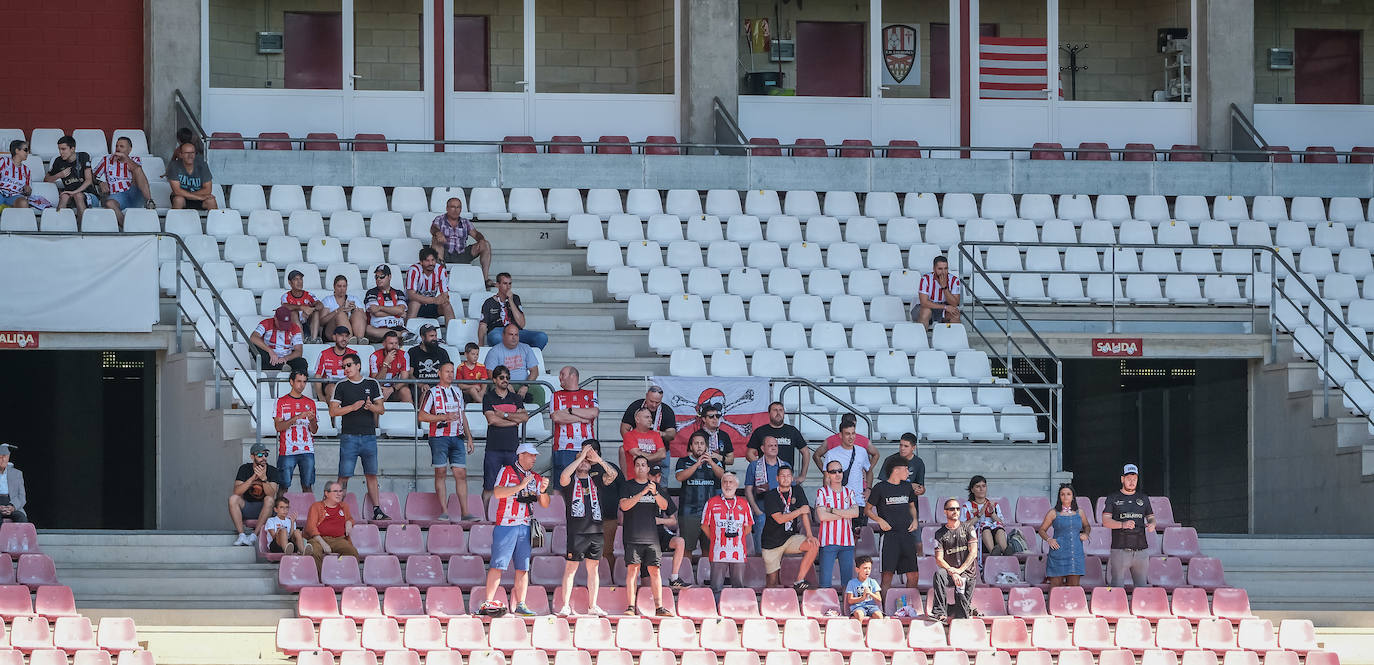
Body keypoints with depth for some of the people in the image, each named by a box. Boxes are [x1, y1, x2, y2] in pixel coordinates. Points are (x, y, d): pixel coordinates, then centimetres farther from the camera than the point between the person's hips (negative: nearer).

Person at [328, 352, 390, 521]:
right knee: (344, 475, -5)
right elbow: (333, 411, -1)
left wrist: (371, 406, -12)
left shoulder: (372, 384, 10)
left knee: (371, 475, 3)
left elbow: (381, 409, 10)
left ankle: (377, 510, 5)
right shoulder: (341, 386, 5)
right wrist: (353, 407, -13)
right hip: (349, 436, -2)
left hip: (369, 436, 2)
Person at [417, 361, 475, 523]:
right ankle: (444, 511, 1)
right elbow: (422, 416, -5)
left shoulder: (457, 392, 17)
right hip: (439, 437, -4)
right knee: (440, 473, -1)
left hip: (457, 437, 4)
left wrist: (469, 437, 19)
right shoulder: (433, 393, 0)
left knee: (461, 473, -2)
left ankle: (465, 512, -4)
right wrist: (444, 417, -13)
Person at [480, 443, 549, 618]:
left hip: (525, 527, 5)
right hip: (506, 525, -5)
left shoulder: (536, 478, 16)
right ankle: (488, 602, -11)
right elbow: (497, 492, -12)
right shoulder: (507, 472, 3)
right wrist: (520, 486, -18)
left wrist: (543, 491, -8)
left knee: (523, 568, 2)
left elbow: (545, 504, 12)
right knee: (498, 565, -10)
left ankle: (520, 605, 4)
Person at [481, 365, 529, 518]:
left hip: (512, 447, 2)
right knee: (489, 486, -5)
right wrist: (514, 419, -1)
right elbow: (492, 419, -7)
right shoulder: (488, 398, 7)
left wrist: (504, 415, -6)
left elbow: (525, 417, 1)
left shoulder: (516, 398, 15)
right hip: (494, 448, -2)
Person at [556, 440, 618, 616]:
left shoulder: (596, 480, 16)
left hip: (596, 530, 4)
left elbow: (613, 474, 3)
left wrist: (598, 459, -4)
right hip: (576, 530, -4)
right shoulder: (570, 481, 6)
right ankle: (565, 606, -4)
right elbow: (564, 475, -16)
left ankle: (592, 606, 10)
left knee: (593, 568, 7)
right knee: (571, 567, -5)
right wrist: (581, 455, -12)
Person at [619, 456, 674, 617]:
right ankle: (631, 606, -7)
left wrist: (655, 493, -16)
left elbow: (664, 506, 3)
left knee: (654, 570, -2)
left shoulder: (655, 486, 14)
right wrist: (642, 493, -17)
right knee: (632, 569, -7)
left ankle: (659, 606, -2)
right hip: (633, 536, -2)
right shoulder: (628, 485, 7)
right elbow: (624, 506, -7)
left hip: (651, 536, 2)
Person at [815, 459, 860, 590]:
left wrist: (833, 510, -9)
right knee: (825, 581, -7)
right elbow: (822, 516, -10)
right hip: (828, 542, -3)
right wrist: (845, 514, -4)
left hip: (847, 541, 3)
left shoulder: (849, 492, 12)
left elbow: (855, 512, -4)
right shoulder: (822, 492, 2)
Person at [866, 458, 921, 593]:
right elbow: (867, 509, 5)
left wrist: (915, 520, 9)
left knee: (913, 576, 0)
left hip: (907, 533, 5)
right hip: (889, 534, -5)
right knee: (888, 573, -11)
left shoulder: (907, 487, 14)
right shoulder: (880, 488, -1)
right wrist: (880, 521, -11)